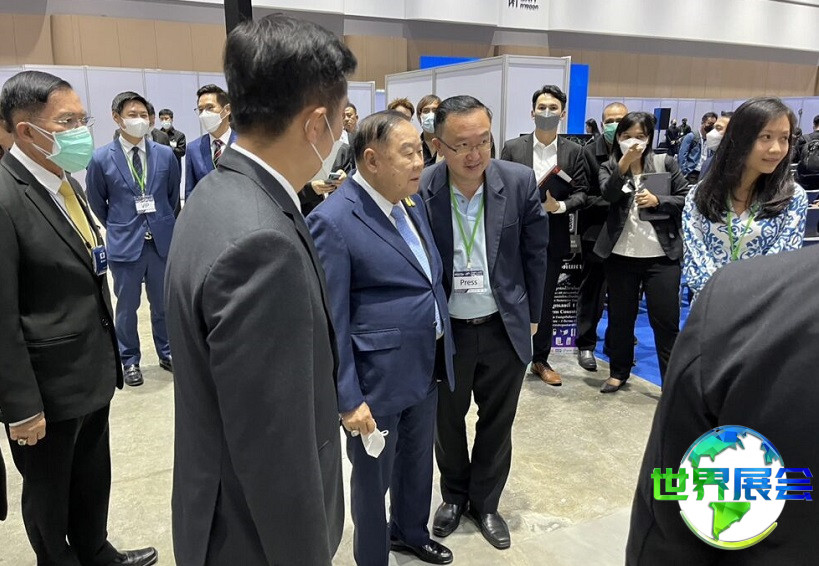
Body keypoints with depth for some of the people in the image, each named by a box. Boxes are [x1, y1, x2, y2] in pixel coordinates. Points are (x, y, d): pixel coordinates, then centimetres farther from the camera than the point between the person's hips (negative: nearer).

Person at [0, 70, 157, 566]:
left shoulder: (66, 182, 5)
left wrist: (108, 353, 14)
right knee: (48, 489, 17)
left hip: (94, 371, 8)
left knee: (94, 477, 24)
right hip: (49, 383, -7)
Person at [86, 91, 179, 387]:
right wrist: (117, 228, 12)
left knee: (163, 303, 13)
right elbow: (97, 203, 7)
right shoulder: (102, 158, -6)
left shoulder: (165, 154, -2)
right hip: (124, 243, -1)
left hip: (162, 240, 2)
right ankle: (130, 360, 27)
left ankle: (166, 352, 31)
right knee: (127, 307, 10)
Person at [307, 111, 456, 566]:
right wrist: (348, 398, -17)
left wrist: (442, 353, 13)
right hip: (378, 377, -7)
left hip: (426, 367, 8)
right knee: (374, 476, 15)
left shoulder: (414, 202, 4)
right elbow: (329, 321, -18)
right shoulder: (334, 221, -20)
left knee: (419, 460, 26)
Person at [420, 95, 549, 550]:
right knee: (447, 421, 19)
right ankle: (454, 495, 45)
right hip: (445, 330, -1)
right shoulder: (418, 190, -16)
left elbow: (534, 253, 0)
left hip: (505, 328, 1)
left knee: (497, 423, 17)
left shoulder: (520, 181, -11)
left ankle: (485, 503, 40)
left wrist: (532, 316, 6)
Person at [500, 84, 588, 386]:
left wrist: (559, 206, -18)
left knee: (545, 301, 11)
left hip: (553, 239, 1)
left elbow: (581, 192, 1)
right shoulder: (513, 147, 1)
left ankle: (541, 360, 26)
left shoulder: (573, 151, 4)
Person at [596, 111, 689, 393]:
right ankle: (619, 371, 27)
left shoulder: (665, 163, 4)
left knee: (666, 320, 1)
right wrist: (623, 165, -24)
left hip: (661, 255, -1)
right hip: (621, 255, 2)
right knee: (620, 316, 12)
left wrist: (658, 201, -12)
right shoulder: (609, 167, 6)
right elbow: (609, 195, -13)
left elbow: (687, 199, 3)